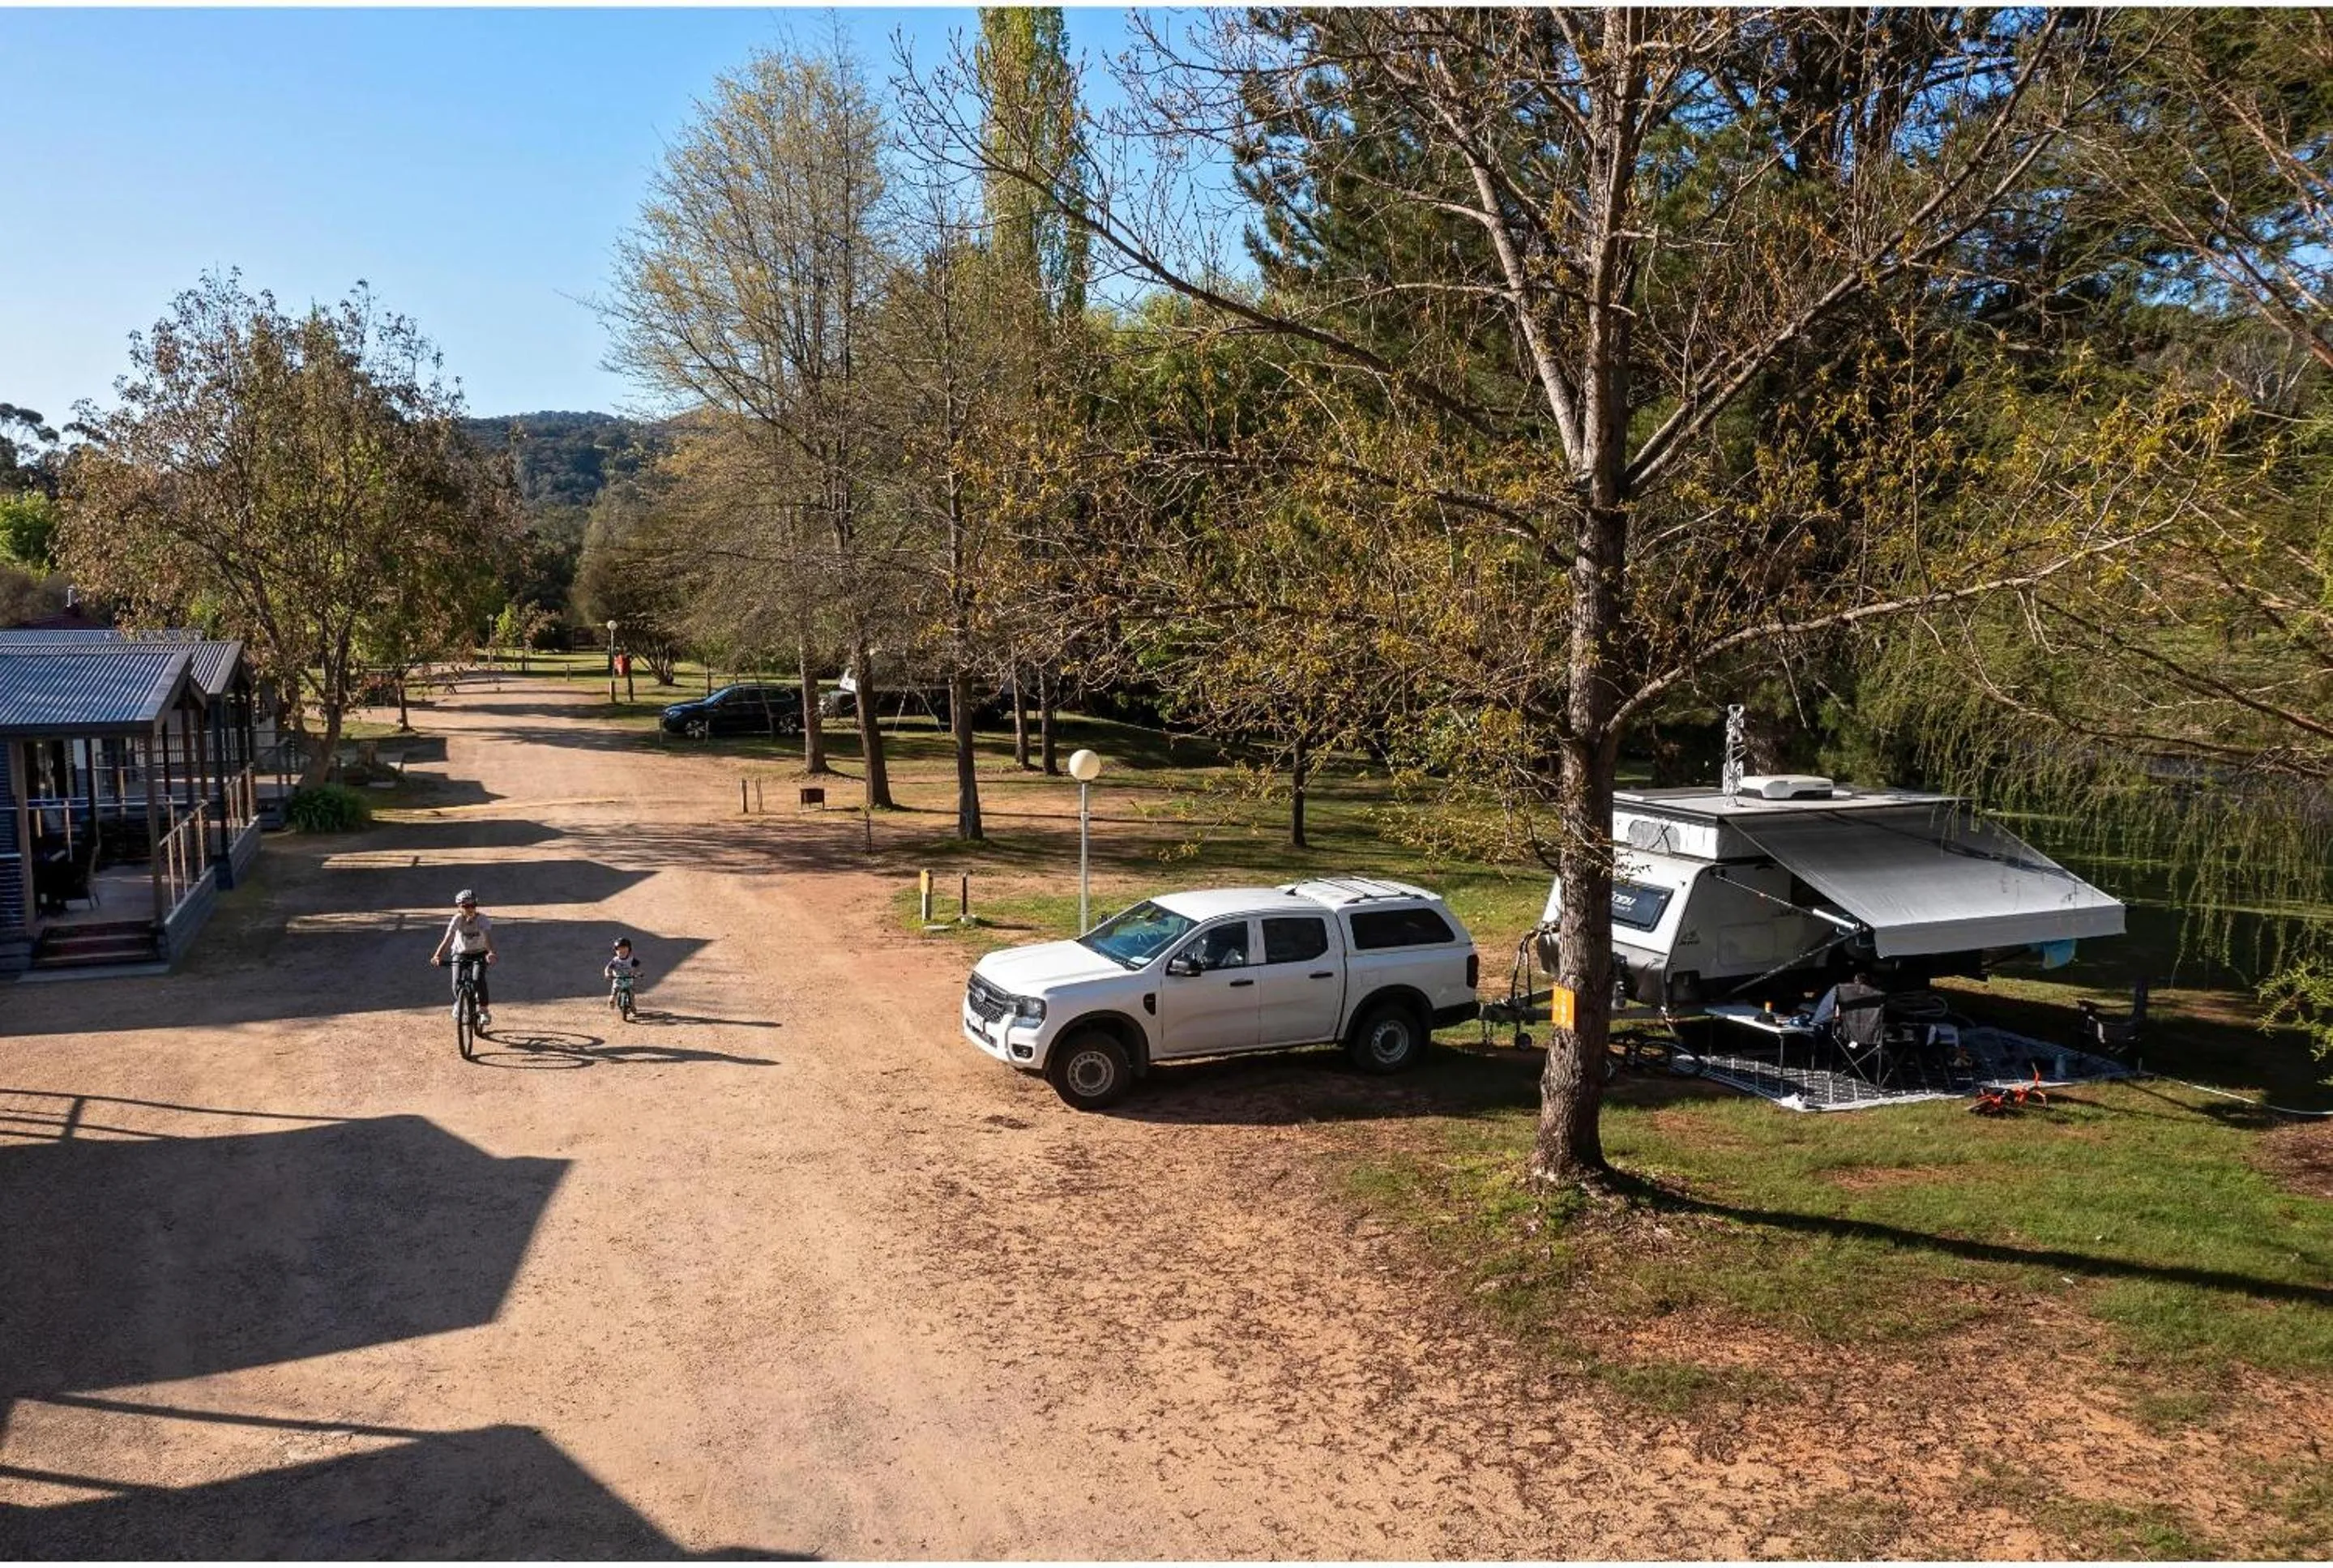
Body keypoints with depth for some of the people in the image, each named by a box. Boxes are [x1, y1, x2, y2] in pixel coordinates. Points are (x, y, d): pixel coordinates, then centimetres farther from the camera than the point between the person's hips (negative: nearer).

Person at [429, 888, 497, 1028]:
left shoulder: (482, 920, -21)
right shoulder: (457, 920, -19)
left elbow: (488, 938, -36)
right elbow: (447, 938, -30)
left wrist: (491, 953, -56)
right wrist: (438, 955, -45)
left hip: (479, 953, -1)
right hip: (460, 953, 1)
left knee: (479, 979, -23)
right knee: (457, 983, -14)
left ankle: (484, 1010, -6)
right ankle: (458, 1004, 21)